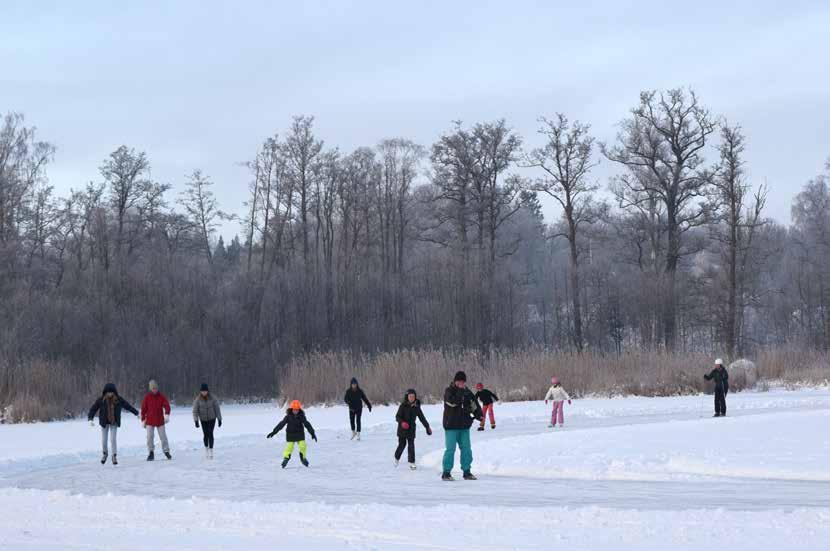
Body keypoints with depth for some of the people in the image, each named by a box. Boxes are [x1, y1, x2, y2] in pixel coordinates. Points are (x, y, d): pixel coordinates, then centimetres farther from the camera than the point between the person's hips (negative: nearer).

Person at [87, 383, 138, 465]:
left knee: (113, 439, -12)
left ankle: (115, 456, 3)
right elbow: (93, 409, -13)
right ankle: (105, 453, 32)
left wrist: (136, 413, 13)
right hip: (104, 422, 0)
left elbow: (128, 406, 4)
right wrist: (90, 419, -28)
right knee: (104, 440, 4)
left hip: (114, 422, 0)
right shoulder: (101, 400, -13)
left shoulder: (119, 400, -9)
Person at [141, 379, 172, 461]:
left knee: (163, 436, 3)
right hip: (150, 421, 0)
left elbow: (167, 406, -9)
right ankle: (151, 452, 2)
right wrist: (143, 420, 2)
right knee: (150, 437, -8)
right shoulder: (147, 397, -1)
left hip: (160, 420, 0)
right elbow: (143, 409, 3)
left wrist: (167, 414, -27)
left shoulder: (161, 397, -1)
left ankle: (166, 451, 15)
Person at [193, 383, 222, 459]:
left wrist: (219, 419, -5)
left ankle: (211, 451, -9)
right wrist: (196, 421, -18)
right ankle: (206, 448, 25)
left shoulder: (212, 398, -12)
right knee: (205, 434, 1)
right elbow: (195, 410, -10)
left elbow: (217, 408, -6)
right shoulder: (198, 400, -11)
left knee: (210, 434, -12)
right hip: (203, 419, 1)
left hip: (212, 419, -1)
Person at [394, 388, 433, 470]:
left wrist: (427, 427, 13)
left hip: (411, 429, 2)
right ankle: (397, 458, 30)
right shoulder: (403, 406, -8)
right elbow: (397, 417, -9)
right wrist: (402, 422, -29)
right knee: (402, 444, 4)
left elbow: (422, 418, 11)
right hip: (402, 429, -2)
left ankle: (412, 463, 0)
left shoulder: (416, 407, 2)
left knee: (411, 445, -4)